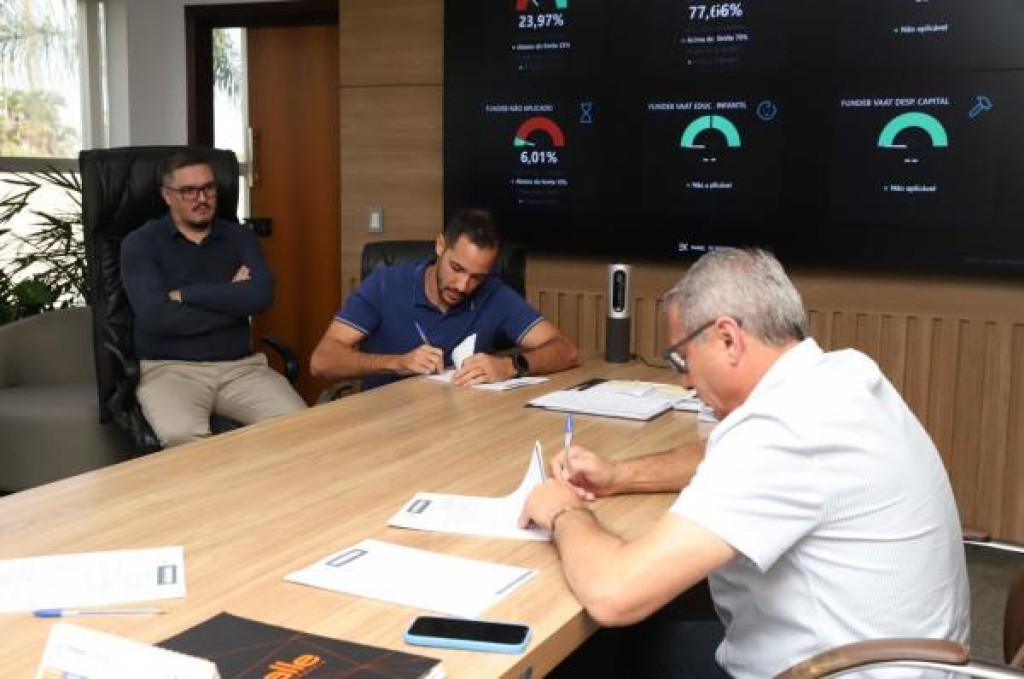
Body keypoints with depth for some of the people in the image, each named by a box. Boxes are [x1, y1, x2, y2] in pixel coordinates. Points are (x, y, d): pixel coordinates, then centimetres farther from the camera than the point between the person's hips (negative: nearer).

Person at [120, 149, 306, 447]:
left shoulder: (240, 237, 12)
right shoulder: (140, 243, 3)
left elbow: (261, 296, -7)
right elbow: (155, 317, -13)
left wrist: (186, 294, -9)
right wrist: (232, 299, -5)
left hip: (240, 366, 3)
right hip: (169, 368, -2)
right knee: (182, 436, -35)